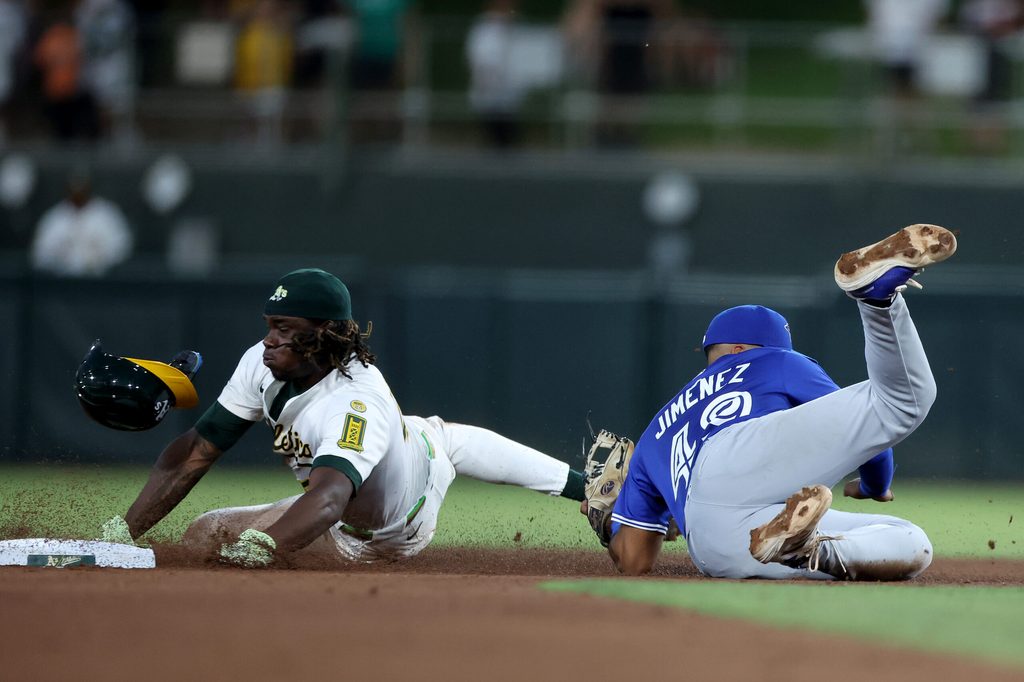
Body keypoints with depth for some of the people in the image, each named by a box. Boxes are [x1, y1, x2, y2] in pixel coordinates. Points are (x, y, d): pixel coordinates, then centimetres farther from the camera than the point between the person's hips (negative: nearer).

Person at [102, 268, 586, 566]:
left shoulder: (356, 405, -46)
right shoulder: (263, 365, -24)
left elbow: (329, 497, -63)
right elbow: (197, 451, -22)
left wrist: (261, 546, -81)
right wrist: (124, 532, -33)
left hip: (386, 536, -7)